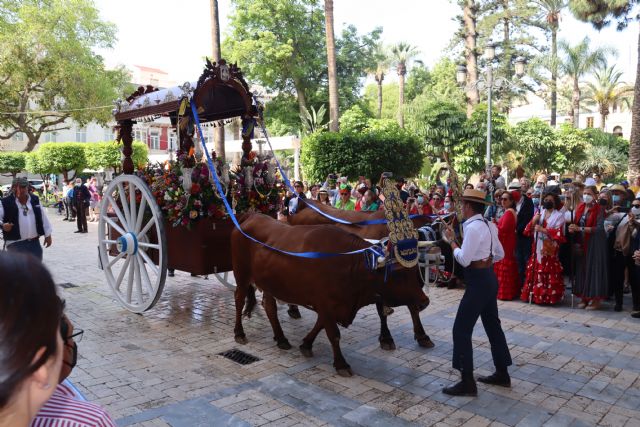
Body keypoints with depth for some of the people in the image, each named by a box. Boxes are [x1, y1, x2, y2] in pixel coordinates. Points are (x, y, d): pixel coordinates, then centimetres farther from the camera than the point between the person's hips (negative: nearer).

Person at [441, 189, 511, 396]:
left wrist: (451, 240, -9)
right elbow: (500, 254, 15)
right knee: (492, 325, 18)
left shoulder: (473, 227, -21)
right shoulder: (488, 225, 8)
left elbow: (464, 260, -21)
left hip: (478, 281, -10)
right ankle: (502, 374, 31)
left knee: (461, 330, -3)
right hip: (489, 278, 10)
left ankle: (467, 383, 2)